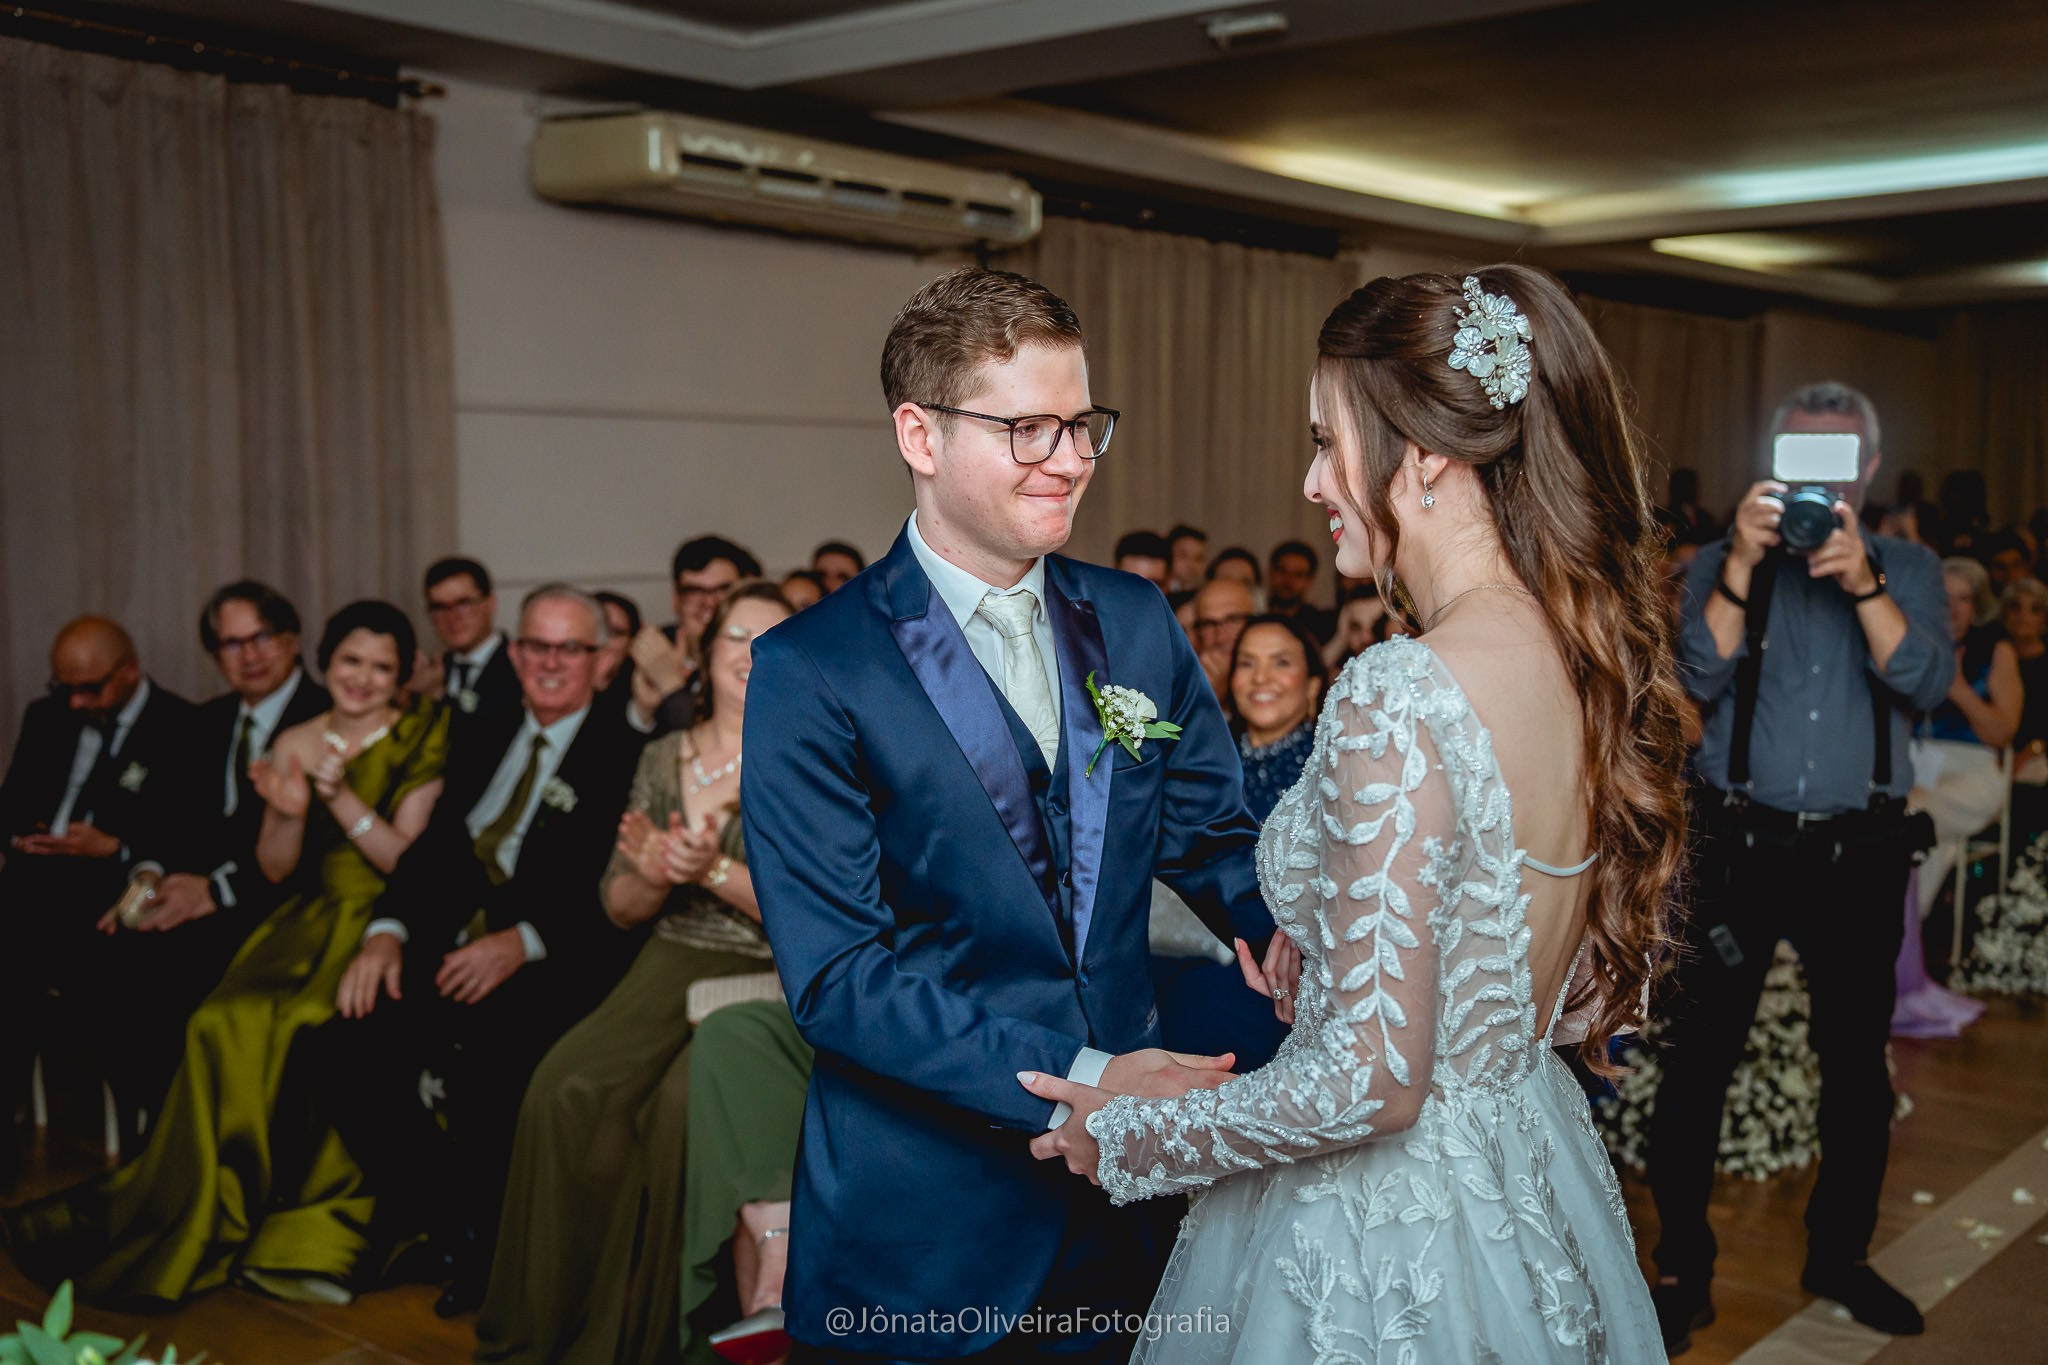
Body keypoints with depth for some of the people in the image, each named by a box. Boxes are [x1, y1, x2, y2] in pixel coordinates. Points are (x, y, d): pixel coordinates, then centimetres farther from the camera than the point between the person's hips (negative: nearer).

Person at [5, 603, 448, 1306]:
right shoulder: (296, 743, 11)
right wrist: (288, 813, -11)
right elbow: (276, 868, 10)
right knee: (229, 1022, -24)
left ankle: (311, 1232, -19)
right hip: (309, 918, 4)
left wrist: (343, 798, -19)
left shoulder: (421, 740, 0)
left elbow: (408, 860, -7)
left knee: (311, 1027, -31)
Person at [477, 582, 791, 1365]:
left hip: (770, 981, -4)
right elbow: (619, 907, 14)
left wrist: (713, 869, -16)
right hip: (670, 969, 4)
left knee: (682, 1105, -31)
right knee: (567, 1089, -24)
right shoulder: (663, 758, 13)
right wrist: (656, 876, -9)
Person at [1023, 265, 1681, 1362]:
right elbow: (1592, 1004, 8)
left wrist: (1129, 1139, -11)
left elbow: (1373, 1083, -25)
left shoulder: (1398, 695, -27)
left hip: (1384, 1238, -8)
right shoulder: (1602, 655, -2)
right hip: (1536, 1197, 8)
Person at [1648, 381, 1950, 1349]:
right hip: (1740, 847, -2)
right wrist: (1743, 563, -22)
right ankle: (1682, 1270, 10)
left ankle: (1840, 1254, 31)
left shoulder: (1906, 569, 7)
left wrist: (1861, 580, -24)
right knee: (1698, 1060, -1)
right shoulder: (1723, 563, 3)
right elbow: (1699, 678, -12)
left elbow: (1925, 682, -11)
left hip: (1862, 854, 2)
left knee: (1857, 1062, 13)